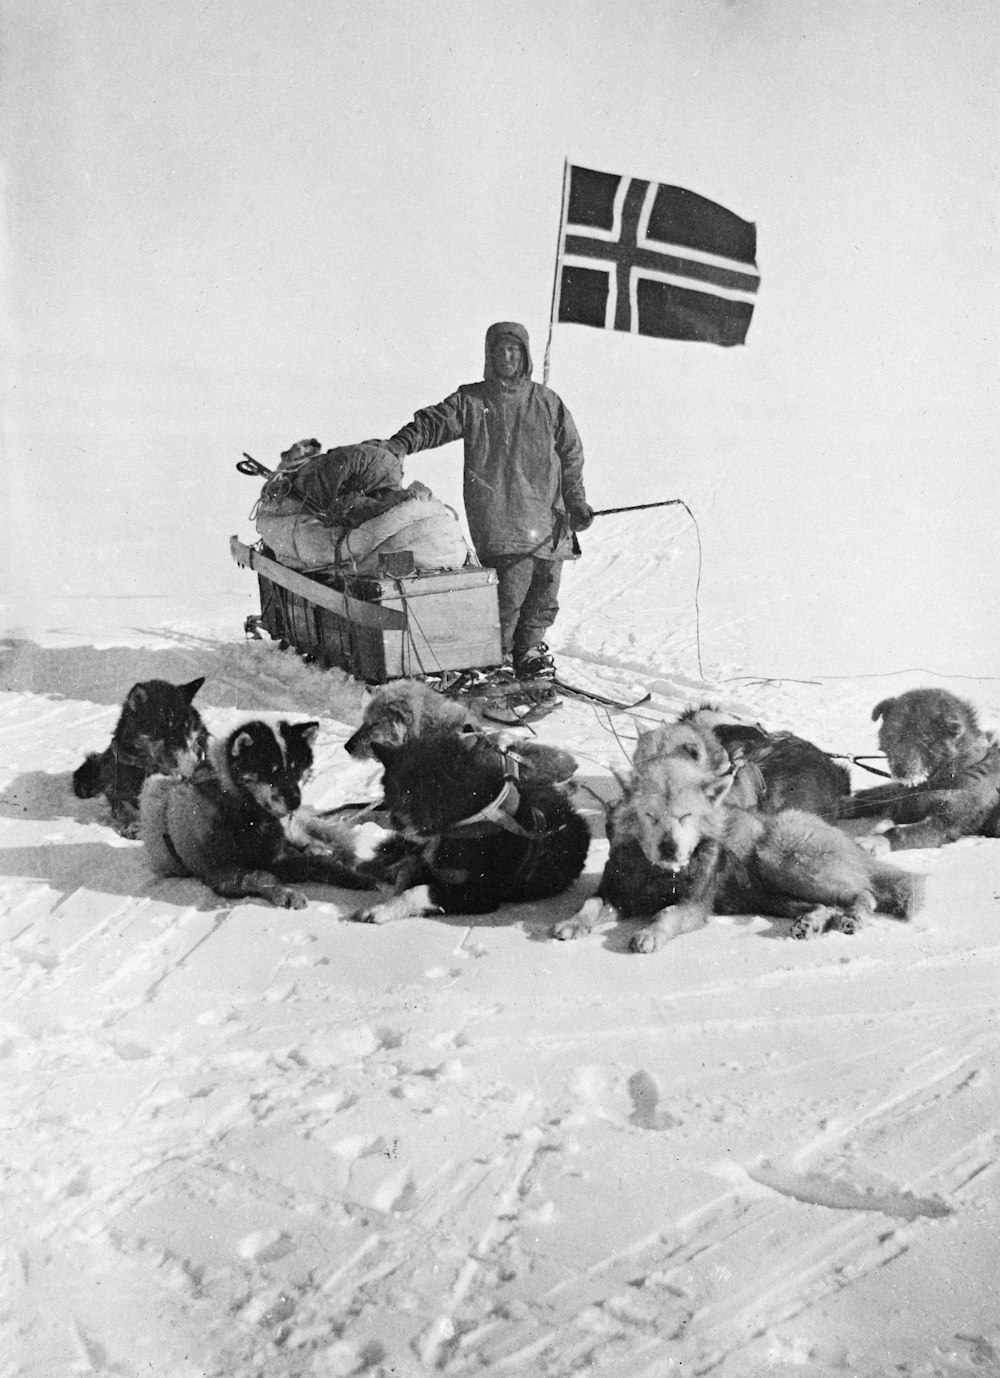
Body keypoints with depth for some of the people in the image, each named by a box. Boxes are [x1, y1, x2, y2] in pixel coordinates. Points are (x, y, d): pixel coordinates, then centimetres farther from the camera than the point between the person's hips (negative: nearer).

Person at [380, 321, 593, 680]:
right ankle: (499, 653, 5)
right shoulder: (471, 401, 7)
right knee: (511, 584, -13)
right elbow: (432, 423, 1)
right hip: (496, 513, -3)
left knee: (545, 590, 6)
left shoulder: (548, 403, 13)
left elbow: (571, 457, 16)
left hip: (548, 516, 3)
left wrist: (577, 502, 10)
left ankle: (530, 647, 27)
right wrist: (399, 444, -17)